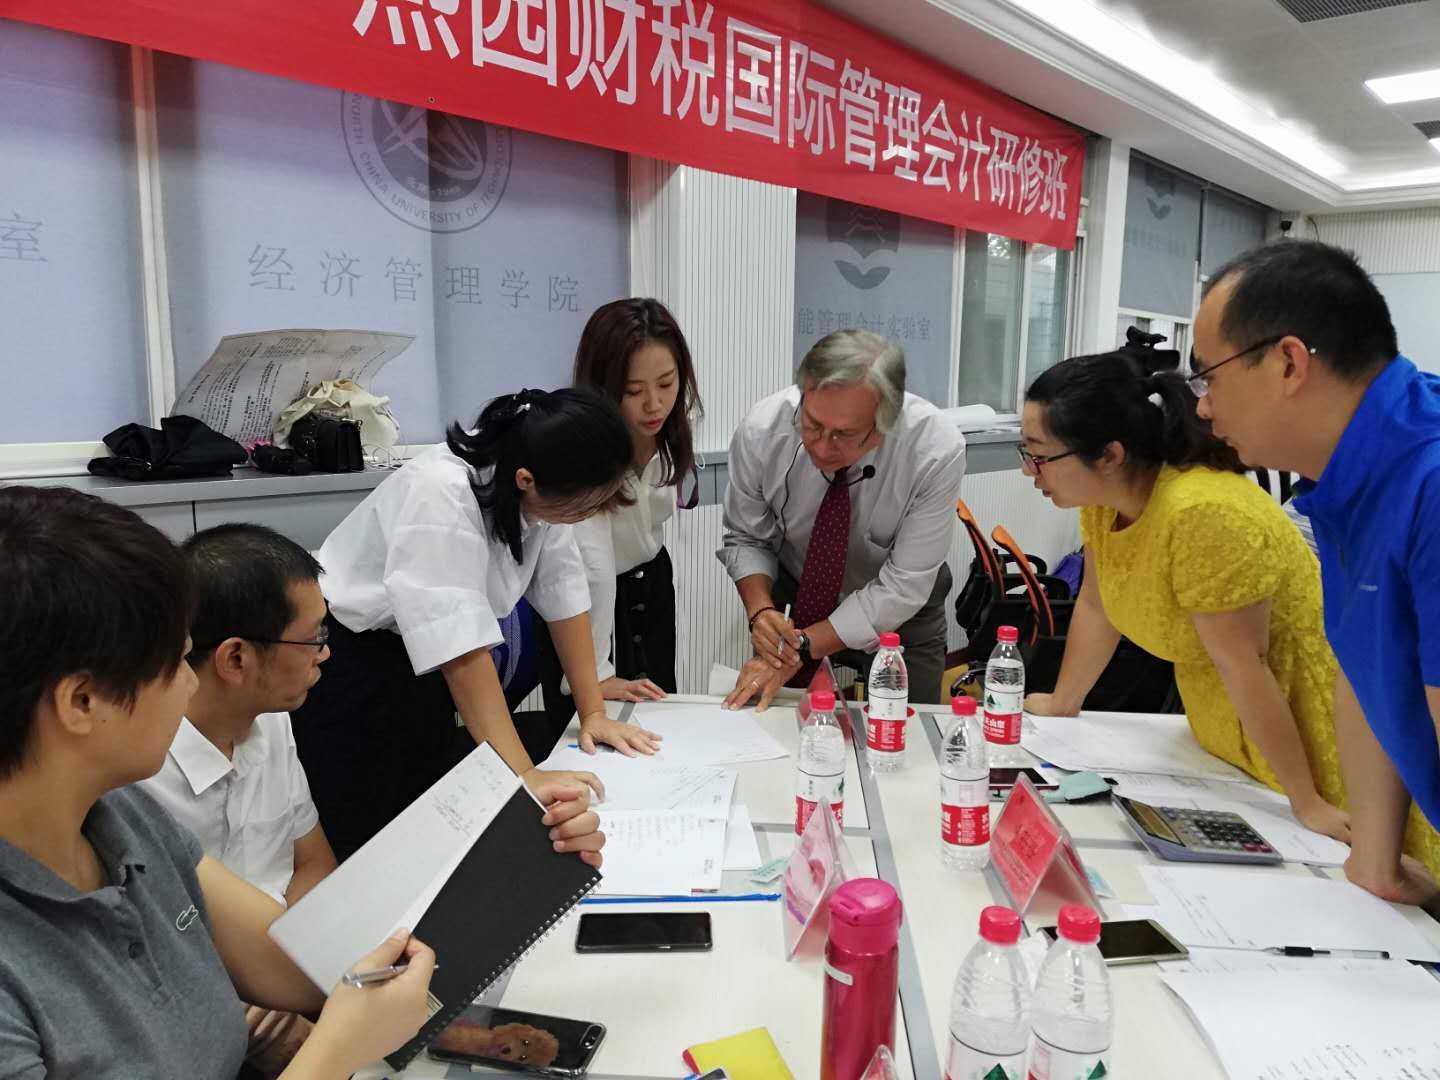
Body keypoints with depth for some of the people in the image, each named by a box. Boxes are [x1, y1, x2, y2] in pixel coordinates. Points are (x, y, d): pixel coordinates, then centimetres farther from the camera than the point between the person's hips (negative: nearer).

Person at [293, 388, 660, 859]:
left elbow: (564, 593, -6)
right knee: (361, 845, 1)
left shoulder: (546, 489, -13)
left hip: (421, 664, 6)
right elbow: (461, 647, -39)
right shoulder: (442, 494, -34)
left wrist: (593, 712, -7)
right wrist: (524, 775, -41)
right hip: (346, 657, -6)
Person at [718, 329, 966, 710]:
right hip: (796, 593, 1)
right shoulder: (761, 430, -26)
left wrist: (802, 647, -31)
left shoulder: (938, 450, -32)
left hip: (899, 615, -1)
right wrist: (760, 611, -28)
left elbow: (900, 588, -27)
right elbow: (745, 538, -10)